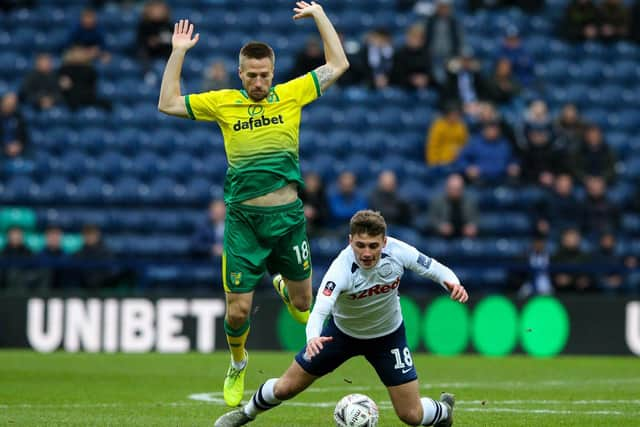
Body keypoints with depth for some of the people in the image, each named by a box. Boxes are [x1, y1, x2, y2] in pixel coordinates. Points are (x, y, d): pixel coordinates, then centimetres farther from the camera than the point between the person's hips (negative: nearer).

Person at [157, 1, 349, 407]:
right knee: (238, 310, -3)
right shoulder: (223, 103, 3)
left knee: (302, 304, 13)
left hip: (288, 216, 1)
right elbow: (168, 104, 7)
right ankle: (238, 365, 28)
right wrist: (178, 53, 3)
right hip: (243, 220, -1)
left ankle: (283, 286, 50)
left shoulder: (291, 95, 2)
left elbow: (338, 65, 6)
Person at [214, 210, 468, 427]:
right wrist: (313, 338, -68)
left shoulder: (397, 252, -28)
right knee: (285, 388, 6)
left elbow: (431, 267, -11)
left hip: (388, 336, 1)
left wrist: (451, 282, -33)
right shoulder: (342, 269, -36)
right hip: (342, 331, -1)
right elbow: (319, 310, -47)